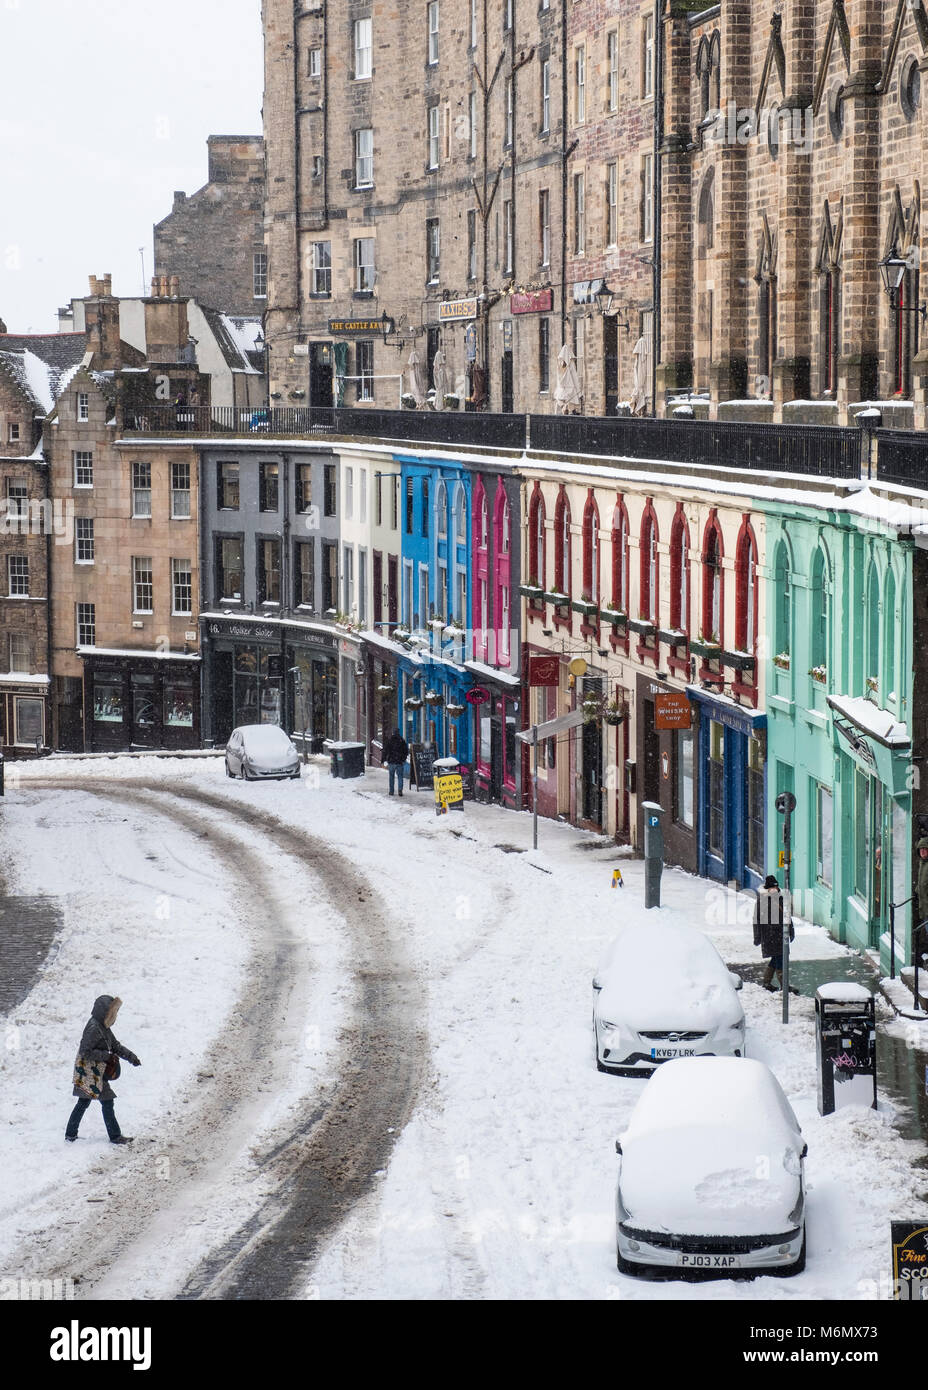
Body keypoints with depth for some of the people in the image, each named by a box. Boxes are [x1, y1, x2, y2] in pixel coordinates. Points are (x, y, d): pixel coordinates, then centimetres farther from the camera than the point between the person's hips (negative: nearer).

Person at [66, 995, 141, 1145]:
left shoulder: (103, 1027, 12)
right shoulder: (94, 1028, -20)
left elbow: (115, 1045, 19)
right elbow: (85, 1052, -24)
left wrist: (131, 1056, 8)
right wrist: (106, 1056, -20)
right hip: (91, 1073, -10)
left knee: (83, 1102, 15)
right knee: (107, 1101, -3)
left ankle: (70, 1134, 22)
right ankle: (115, 1136, 4)